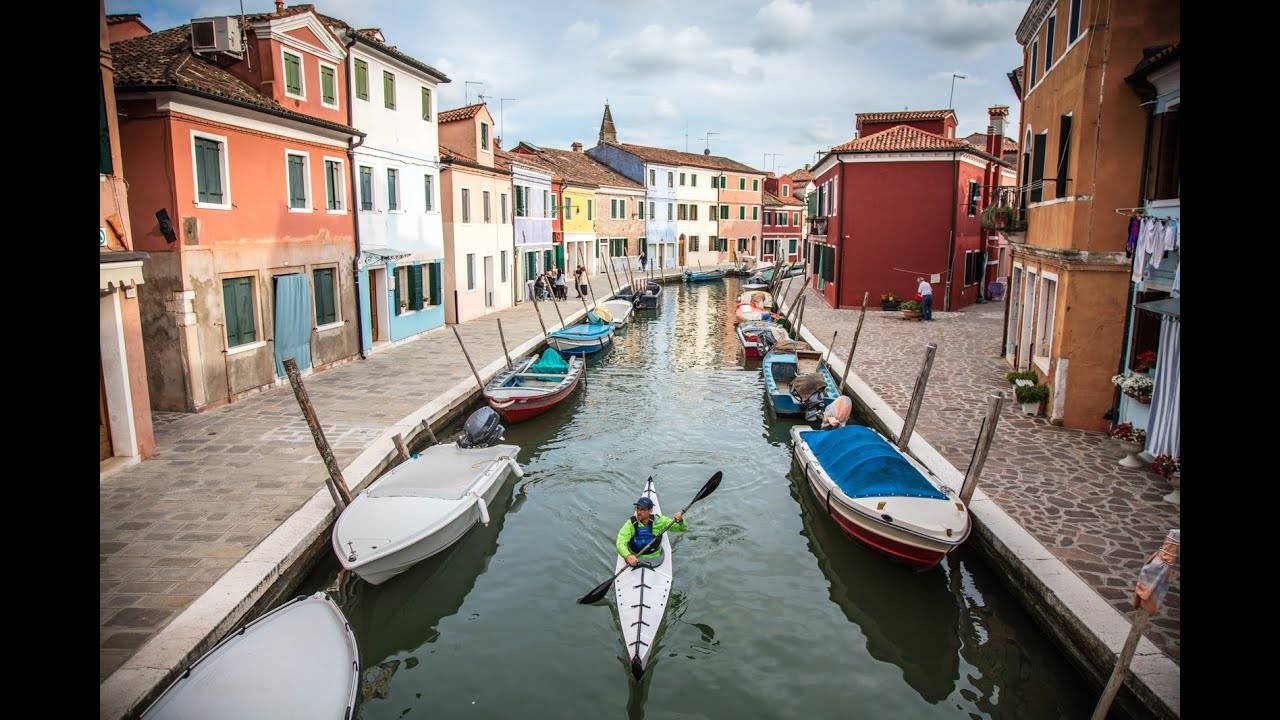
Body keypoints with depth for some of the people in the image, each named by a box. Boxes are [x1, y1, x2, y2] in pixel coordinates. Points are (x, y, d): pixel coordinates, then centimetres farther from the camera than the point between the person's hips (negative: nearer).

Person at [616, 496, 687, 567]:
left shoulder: (658, 521, -8)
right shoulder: (631, 523, -12)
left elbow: (683, 528, -4)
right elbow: (620, 543, -21)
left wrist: (680, 520, -29)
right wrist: (628, 556, -42)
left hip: (654, 558, 0)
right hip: (635, 558, 0)